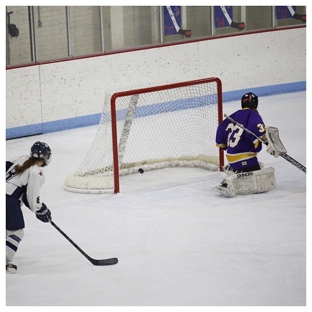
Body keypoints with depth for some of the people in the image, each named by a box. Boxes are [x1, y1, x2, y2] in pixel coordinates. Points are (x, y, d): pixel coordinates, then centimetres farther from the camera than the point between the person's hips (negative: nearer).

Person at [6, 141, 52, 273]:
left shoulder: (22, 159, 8)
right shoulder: (36, 174, -13)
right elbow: (32, 198, -13)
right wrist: (41, 211, 3)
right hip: (9, 199, -9)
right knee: (16, 232, -1)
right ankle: (5, 262, -8)